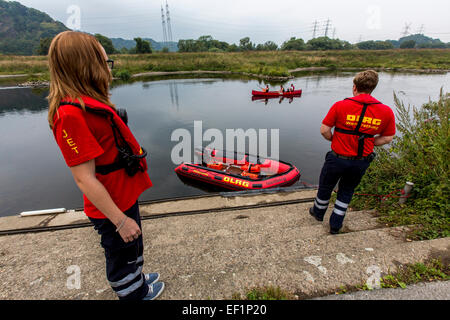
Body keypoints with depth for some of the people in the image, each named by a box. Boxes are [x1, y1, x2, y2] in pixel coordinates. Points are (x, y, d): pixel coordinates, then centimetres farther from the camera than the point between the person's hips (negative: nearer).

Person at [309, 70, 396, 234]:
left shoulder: (340, 106, -16)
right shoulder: (386, 111, -6)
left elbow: (324, 130, -12)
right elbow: (387, 138, 2)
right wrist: (367, 143, 11)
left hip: (338, 158, -3)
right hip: (362, 161, 3)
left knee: (325, 186, 21)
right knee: (347, 191, 24)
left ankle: (318, 212, 45)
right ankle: (336, 224, 33)